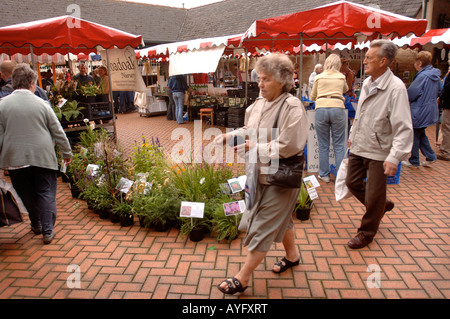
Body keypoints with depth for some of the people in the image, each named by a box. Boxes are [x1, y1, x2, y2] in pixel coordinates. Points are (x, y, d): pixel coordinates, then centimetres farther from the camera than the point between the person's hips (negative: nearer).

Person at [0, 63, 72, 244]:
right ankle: (47, 231, 4)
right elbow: (57, 131, -1)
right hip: (42, 156, -2)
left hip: (15, 159, 2)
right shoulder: (41, 104, -5)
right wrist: (67, 152, 10)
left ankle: (36, 224, 33)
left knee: (27, 195, 17)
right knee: (46, 193, 6)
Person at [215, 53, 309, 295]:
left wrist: (254, 147, -20)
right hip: (261, 173, 8)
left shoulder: (292, 107, -20)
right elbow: (249, 130, 14)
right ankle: (292, 255, 47)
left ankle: (243, 277, 13)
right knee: (280, 217, 24)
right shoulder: (259, 103, 3)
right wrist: (228, 136, -2)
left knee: (264, 225, 1)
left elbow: (287, 147, -24)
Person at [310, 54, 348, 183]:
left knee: (323, 145, 7)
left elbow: (312, 97, 19)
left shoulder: (319, 77, 10)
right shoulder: (341, 77, 13)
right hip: (338, 109, 0)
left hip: (321, 109, 0)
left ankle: (324, 174, 14)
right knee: (339, 145, 6)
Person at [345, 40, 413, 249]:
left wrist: (395, 157, -30)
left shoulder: (396, 87, -19)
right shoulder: (367, 83, 6)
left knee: (373, 196, 5)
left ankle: (367, 232, 28)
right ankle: (382, 205, 44)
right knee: (352, 183, 18)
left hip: (378, 152, -7)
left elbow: (403, 127, -23)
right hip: (358, 147, 8)